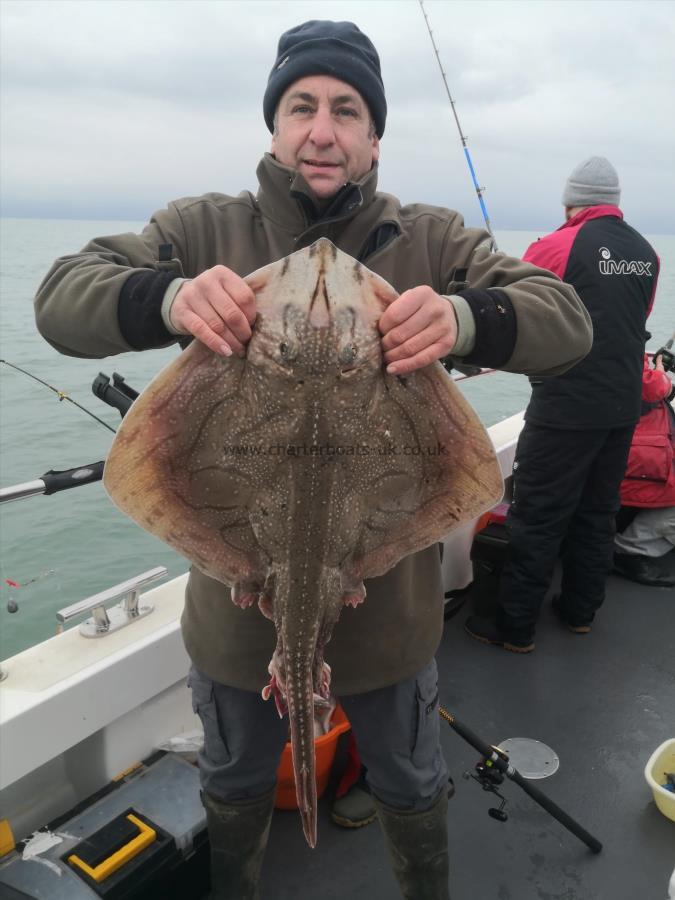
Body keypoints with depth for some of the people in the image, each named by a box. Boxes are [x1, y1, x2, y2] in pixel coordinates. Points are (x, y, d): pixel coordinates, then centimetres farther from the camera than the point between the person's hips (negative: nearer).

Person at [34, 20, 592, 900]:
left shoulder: (432, 240, -5)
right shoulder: (206, 229, -5)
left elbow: (566, 320, -13)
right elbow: (61, 296, -13)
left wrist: (465, 318, -36)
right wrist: (169, 296, -35)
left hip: (390, 597, 0)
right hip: (242, 593, 1)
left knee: (412, 790, 26)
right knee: (234, 790, 28)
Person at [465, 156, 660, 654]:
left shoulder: (555, 247, -12)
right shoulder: (647, 254, 7)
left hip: (566, 407, -6)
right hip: (624, 405, 7)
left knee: (538, 517, 1)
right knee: (597, 511, 17)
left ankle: (516, 626, 9)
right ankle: (580, 610, 30)